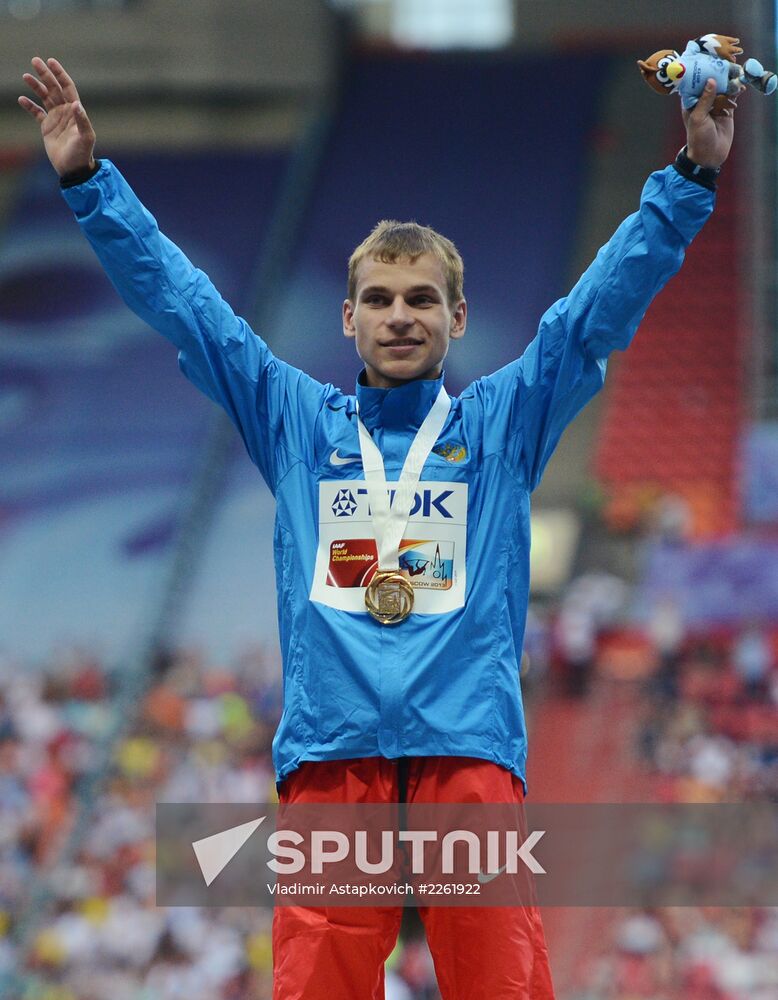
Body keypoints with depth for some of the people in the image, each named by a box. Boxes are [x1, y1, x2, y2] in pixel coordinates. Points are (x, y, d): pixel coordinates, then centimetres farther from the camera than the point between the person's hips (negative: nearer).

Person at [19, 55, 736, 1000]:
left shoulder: (504, 420, 16)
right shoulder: (295, 422, 17)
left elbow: (605, 304, 11)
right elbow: (179, 299, 17)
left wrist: (689, 176, 4)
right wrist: (88, 180, 14)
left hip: (470, 749, 0)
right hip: (329, 753, 1)